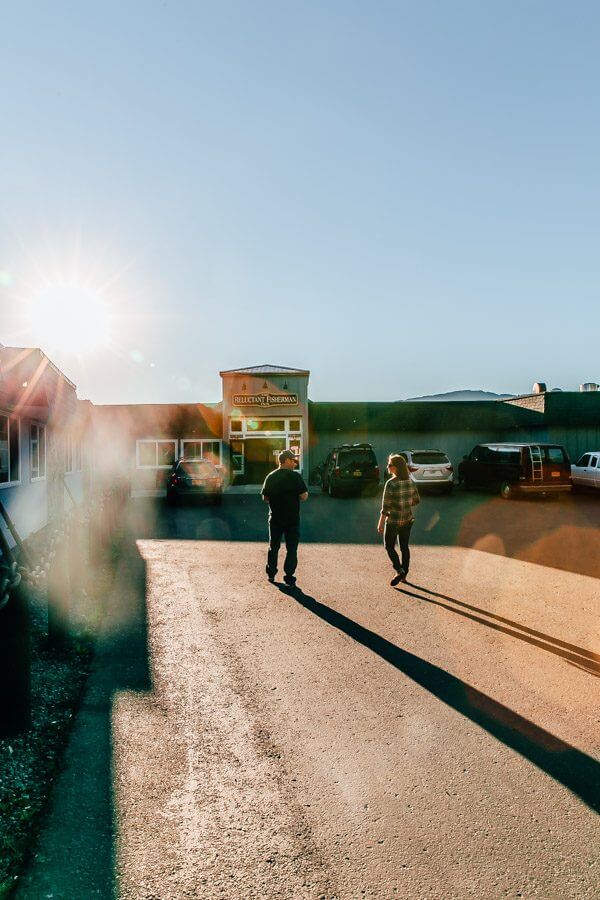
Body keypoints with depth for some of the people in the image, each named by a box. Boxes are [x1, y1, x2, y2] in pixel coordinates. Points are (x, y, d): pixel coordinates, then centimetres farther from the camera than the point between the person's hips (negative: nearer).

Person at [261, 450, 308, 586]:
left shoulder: (270, 477, 1)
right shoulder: (295, 476, -13)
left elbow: (265, 498, 4)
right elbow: (304, 496, -14)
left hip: (275, 518, 4)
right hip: (292, 519, -4)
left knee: (273, 547, 17)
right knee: (291, 549, 6)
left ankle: (271, 574, 24)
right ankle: (289, 577, 6)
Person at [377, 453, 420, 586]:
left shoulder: (391, 483, -21)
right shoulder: (410, 482, -1)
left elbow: (385, 506, -19)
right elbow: (416, 500, 8)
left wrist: (380, 523, -12)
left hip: (393, 520, -6)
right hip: (407, 519, 6)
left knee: (389, 546, 11)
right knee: (404, 547, 16)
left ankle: (399, 570, -2)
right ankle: (404, 575, 24)